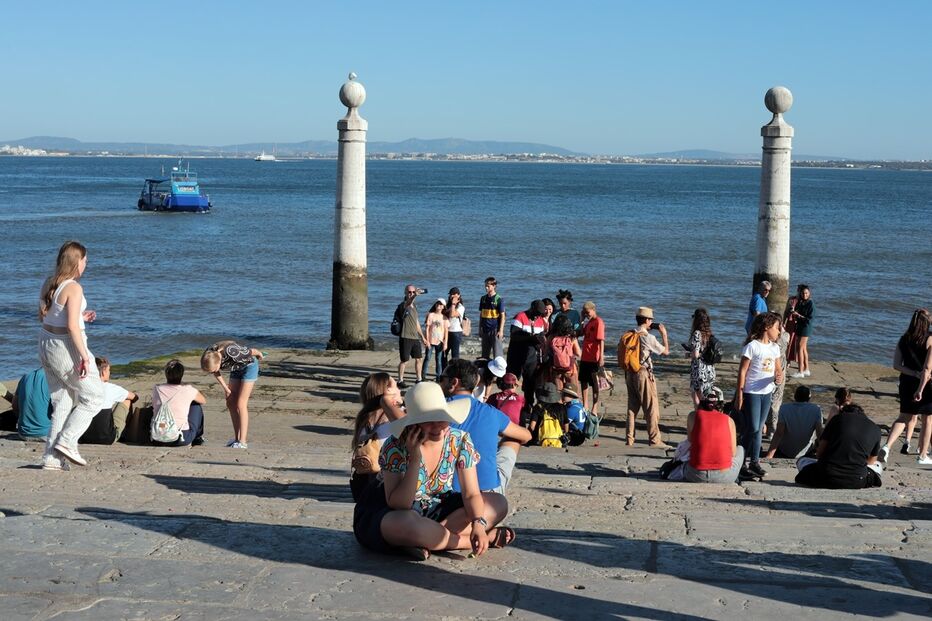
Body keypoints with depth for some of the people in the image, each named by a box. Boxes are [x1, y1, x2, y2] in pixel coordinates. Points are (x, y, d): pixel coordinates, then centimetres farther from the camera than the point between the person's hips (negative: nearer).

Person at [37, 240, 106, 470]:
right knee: (93, 398, 6)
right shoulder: (73, 288, -17)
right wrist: (84, 356, -21)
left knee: (62, 403, 15)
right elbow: (72, 326, -23)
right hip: (66, 347, -8)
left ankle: (51, 458, 13)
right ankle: (66, 442, -3)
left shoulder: (49, 284, 7)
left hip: (46, 344, 8)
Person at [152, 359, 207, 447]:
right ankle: (197, 438, 34)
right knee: (197, 405, 18)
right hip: (183, 439, -3)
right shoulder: (188, 390, -9)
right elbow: (204, 400, 12)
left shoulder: (156, 389, -2)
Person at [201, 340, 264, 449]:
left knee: (241, 404, -13)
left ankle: (243, 442, -13)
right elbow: (216, 373, 0)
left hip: (249, 366, -7)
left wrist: (259, 354, -2)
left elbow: (252, 351, -23)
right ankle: (237, 438, 11)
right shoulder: (209, 357, -22)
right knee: (230, 403, 2)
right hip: (236, 369, 7)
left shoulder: (231, 352, -42)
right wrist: (225, 388, 1)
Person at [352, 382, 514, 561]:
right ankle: (466, 541, -18)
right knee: (408, 523, -42)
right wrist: (415, 459, -35)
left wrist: (479, 523, -29)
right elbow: (398, 505, -28)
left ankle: (426, 542, -21)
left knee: (498, 503, -10)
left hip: (434, 511, 6)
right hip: (386, 514, -5)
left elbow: (471, 494, -8)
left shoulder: (460, 440, -10)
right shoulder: (396, 446, -23)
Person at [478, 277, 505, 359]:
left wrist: (501, 330, -13)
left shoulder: (498, 299, -7)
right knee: (485, 354, 10)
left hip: (495, 329, -6)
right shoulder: (483, 298, 9)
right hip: (485, 330, 6)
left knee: (497, 354, -5)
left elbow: (502, 316, -7)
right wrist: (480, 329, 13)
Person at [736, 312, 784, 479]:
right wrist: (739, 395, -13)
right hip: (751, 392, -6)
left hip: (766, 392, 6)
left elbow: (778, 369, 16)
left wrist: (778, 376, -9)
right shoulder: (752, 346, -11)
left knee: (758, 428, 11)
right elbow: (742, 372, -11)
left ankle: (754, 462, 17)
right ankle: (740, 463, 0)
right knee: (752, 428, -8)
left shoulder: (774, 347, 10)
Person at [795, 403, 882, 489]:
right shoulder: (876, 429, 15)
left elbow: (819, 453, 12)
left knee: (802, 460, 28)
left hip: (827, 477, -2)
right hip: (855, 482, 2)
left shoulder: (838, 418, 11)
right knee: (878, 466, 35)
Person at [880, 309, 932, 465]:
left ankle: (887, 446, -9)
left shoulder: (903, 340, 1)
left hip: (907, 382, 4)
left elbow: (896, 365, -5)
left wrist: (915, 374, -9)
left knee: (905, 417, 13)